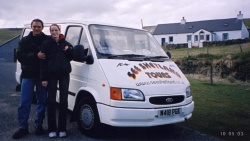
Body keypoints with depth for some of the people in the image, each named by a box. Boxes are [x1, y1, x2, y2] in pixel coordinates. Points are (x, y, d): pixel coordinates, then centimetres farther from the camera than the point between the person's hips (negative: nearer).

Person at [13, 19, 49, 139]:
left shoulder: (48, 40, 2)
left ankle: (39, 126, 21)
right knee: (24, 102, 1)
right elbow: (20, 56, -8)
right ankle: (23, 128, 12)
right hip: (28, 75, 0)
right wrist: (36, 55, -20)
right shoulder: (24, 41, 5)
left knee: (42, 101, 7)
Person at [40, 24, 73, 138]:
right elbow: (43, 61, -3)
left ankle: (62, 128, 14)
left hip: (64, 74, 2)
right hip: (51, 75, -2)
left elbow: (71, 58, 12)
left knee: (63, 101, 5)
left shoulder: (66, 43, 9)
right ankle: (52, 129, 11)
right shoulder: (46, 44, 1)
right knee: (51, 101, 1)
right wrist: (44, 78, -9)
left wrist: (69, 50, -8)